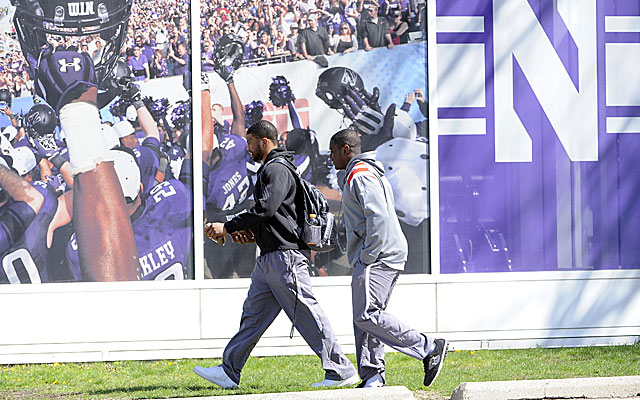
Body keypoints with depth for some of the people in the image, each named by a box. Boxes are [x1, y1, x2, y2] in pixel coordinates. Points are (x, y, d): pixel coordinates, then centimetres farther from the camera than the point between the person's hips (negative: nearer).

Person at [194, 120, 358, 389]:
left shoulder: (277, 169, -11)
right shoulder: (270, 170, 22)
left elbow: (265, 209, -21)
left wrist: (227, 227, -15)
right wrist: (254, 233, 13)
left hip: (285, 256, -11)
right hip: (269, 259, 11)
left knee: (307, 315, -8)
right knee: (253, 314, 9)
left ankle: (341, 371, -5)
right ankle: (229, 372, 10)